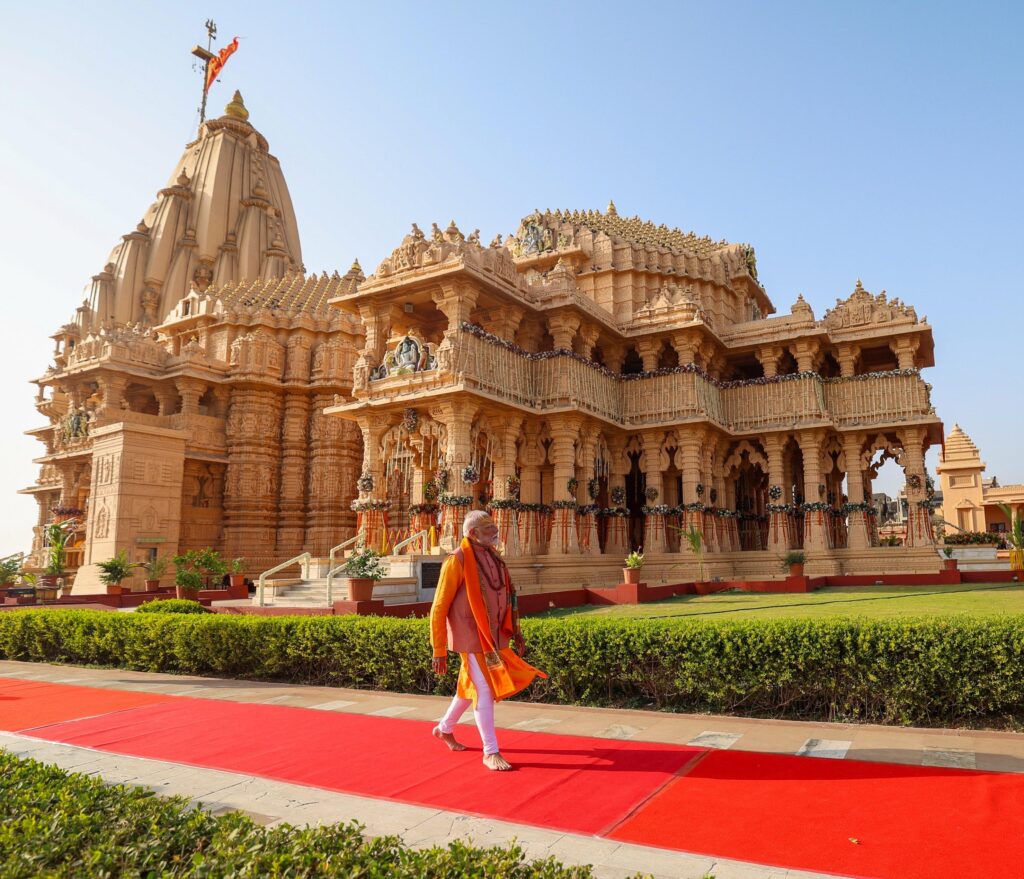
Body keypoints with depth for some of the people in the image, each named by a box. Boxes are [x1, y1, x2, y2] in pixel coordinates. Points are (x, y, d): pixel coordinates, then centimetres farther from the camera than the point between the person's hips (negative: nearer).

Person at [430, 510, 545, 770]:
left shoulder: (493, 559, 7)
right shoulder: (457, 561, -15)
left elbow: (506, 600, 16)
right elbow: (438, 609, -13)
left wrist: (515, 634, 11)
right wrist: (439, 652, -14)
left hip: (493, 637, 8)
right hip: (472, 638, -8)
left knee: (472, 686, 19)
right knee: (485, 690, -6)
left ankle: (444, 728, 41)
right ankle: (491, 752, 7)